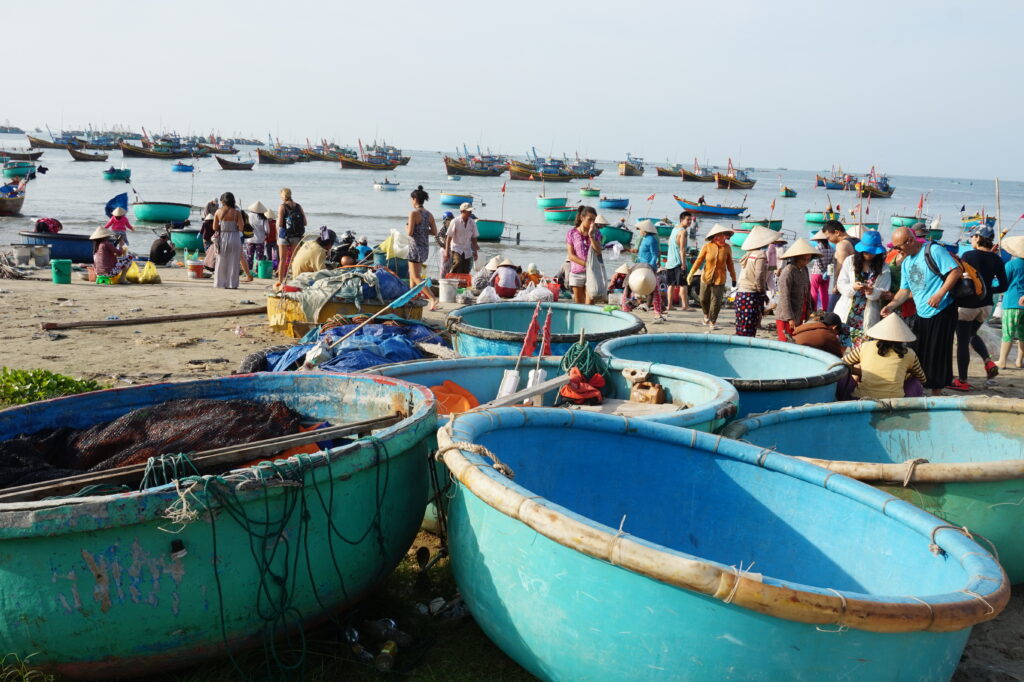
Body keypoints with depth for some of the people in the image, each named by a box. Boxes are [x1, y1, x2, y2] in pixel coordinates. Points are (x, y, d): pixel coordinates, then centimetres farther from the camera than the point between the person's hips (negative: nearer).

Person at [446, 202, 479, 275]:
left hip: (467, 251, 4)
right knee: (458, 263, -30)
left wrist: (475, 252, 11)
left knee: (465, 273, 0)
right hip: (456, 249, -4)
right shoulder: (455, 222, -7)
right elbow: (449, 237, -4)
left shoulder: (472, 223, 4)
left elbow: (474, 238, 12)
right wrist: (447, 251, -6)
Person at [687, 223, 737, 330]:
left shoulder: (727, 248, -4)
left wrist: (733, 278, 9)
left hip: (719, 279, 0)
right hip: (706, 277, 0)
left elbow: (730, 264, 5)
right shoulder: (707, 246, -9)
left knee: (716, 301, -2)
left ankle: (713, 322, 15)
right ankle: (706, 315, 40)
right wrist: (691, 273, -8)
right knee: (704, 299, 11)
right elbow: (699, 260, -3)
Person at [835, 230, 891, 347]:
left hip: (867, 317, -1)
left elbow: (883, 292, -1)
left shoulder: (883, 268, 3)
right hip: (846, 313, 1)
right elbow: (840, 284, 0)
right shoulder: (850, 261, 5)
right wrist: (852, 287, -20)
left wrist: (872, 291, -22)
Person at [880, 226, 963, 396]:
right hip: (921, 314, 7)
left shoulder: (933, 250, -10)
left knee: (937, 354, -2)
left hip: (942, 311, -7)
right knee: (921, 354, 10)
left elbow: (956, 272, -16)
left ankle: (936, 394, 7)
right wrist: (892, 304, -3)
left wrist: (940, 294, -23)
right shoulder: (906, 263, 14)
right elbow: (905, 290, 14)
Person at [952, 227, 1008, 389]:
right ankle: (988, 362, 6)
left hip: (967, 304, -5)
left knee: (962, 341, 4)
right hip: (985, 306, 5)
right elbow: (1003, 286, 2)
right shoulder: (996, 259, 1)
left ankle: (962, 381, 10)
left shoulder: (968, 256, -13)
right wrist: (987, 290, 15)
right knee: (972, 334, 27)